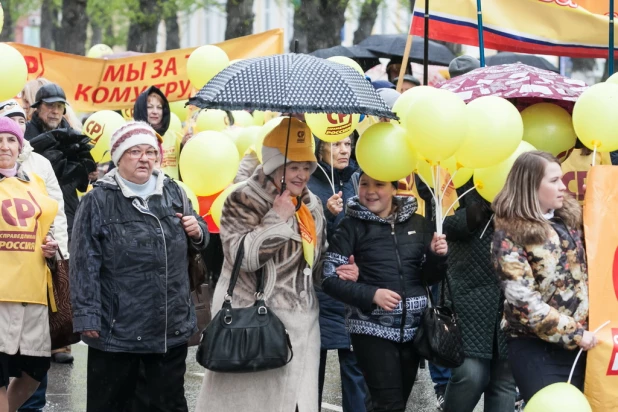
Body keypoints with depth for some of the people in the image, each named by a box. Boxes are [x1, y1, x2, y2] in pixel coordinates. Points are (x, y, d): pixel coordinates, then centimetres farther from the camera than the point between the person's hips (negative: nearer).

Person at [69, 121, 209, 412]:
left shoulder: (173, 193, 9)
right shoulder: (98, 202, -5)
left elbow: (198, 241, 24)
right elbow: (85, 265, -9)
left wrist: (198, 232, -1)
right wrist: (87, 317, -15)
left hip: (172, 329, 4)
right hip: (116, 330, -4)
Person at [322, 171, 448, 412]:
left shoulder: (417, 223, 6)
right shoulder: (352, 226, -5)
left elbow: (430, 278, 12)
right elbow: (329, 279, -8)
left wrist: (437, 256, -9)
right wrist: (371, 294, -20)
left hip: (414, 327, 4)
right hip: (373, 329, -4)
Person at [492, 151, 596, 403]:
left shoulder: (569, 218, 7)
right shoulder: (510, 235, -11)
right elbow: (524, 301, -17)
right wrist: (574, 333, -16)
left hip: (577, 344, 6)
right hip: (536, 348, -6)